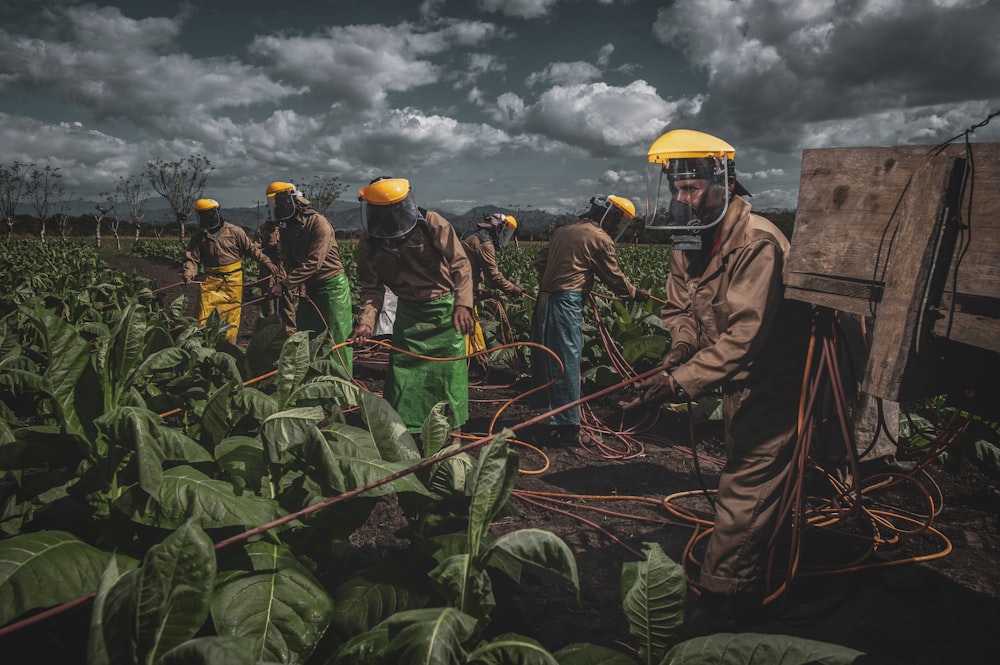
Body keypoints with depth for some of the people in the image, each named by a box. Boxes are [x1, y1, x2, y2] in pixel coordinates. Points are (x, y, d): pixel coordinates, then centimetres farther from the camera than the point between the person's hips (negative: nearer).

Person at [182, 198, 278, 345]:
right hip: (211, 280, 2)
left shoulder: (234, 231, 1)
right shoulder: (198, 236, 7)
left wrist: (266, 262, -1)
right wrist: (188, 274, -13)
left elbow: (251, 248, 6)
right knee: (204, 316, -4)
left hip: (233, 280, -1)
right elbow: (192, 258, 6)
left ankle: (229, 345, 11)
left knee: (232, 314, 2)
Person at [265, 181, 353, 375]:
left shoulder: (319, 224, -19)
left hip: (332, 285, -8)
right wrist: (299, 283, -18)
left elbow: (313, 263, -25)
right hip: (308, 287, 8)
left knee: (338, 337, -6)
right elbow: (287, 260, 1)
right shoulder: (285, 228, 6)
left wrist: (285, 283, -27)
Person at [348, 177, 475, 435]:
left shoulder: (432, 224, -14)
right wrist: (366, 321, -20)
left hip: (446, 309, -3)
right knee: (401, 372, 5)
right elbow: (372, 289, -2)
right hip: (408, 312, 3)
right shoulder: (369, 245, -5)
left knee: (450, 371, 0)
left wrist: (463, 303, -25)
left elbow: (460, 265, -12)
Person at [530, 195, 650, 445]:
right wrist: (635, 293, 16)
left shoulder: (563, 230, 18)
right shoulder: (600, 238, -4)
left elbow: (540, 260, 20)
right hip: (567, 303, -8)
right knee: (566, 362, -4)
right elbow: (614, 276, 2)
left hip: (545, 299, 8)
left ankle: (549, 411, 28)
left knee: (546, 358, 14)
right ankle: (566, 426, 1)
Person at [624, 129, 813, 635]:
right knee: (744, 474, 23)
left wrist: (680, 383, -42)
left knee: (746, 486, -4)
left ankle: (723, 597, 13)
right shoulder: (687, 242, -2)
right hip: (737, 381, 9)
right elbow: (681, 309, 4)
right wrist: (679, 349, -17)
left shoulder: (757, 243, -30)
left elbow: (744, 335, -36)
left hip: (771, 381, -9)